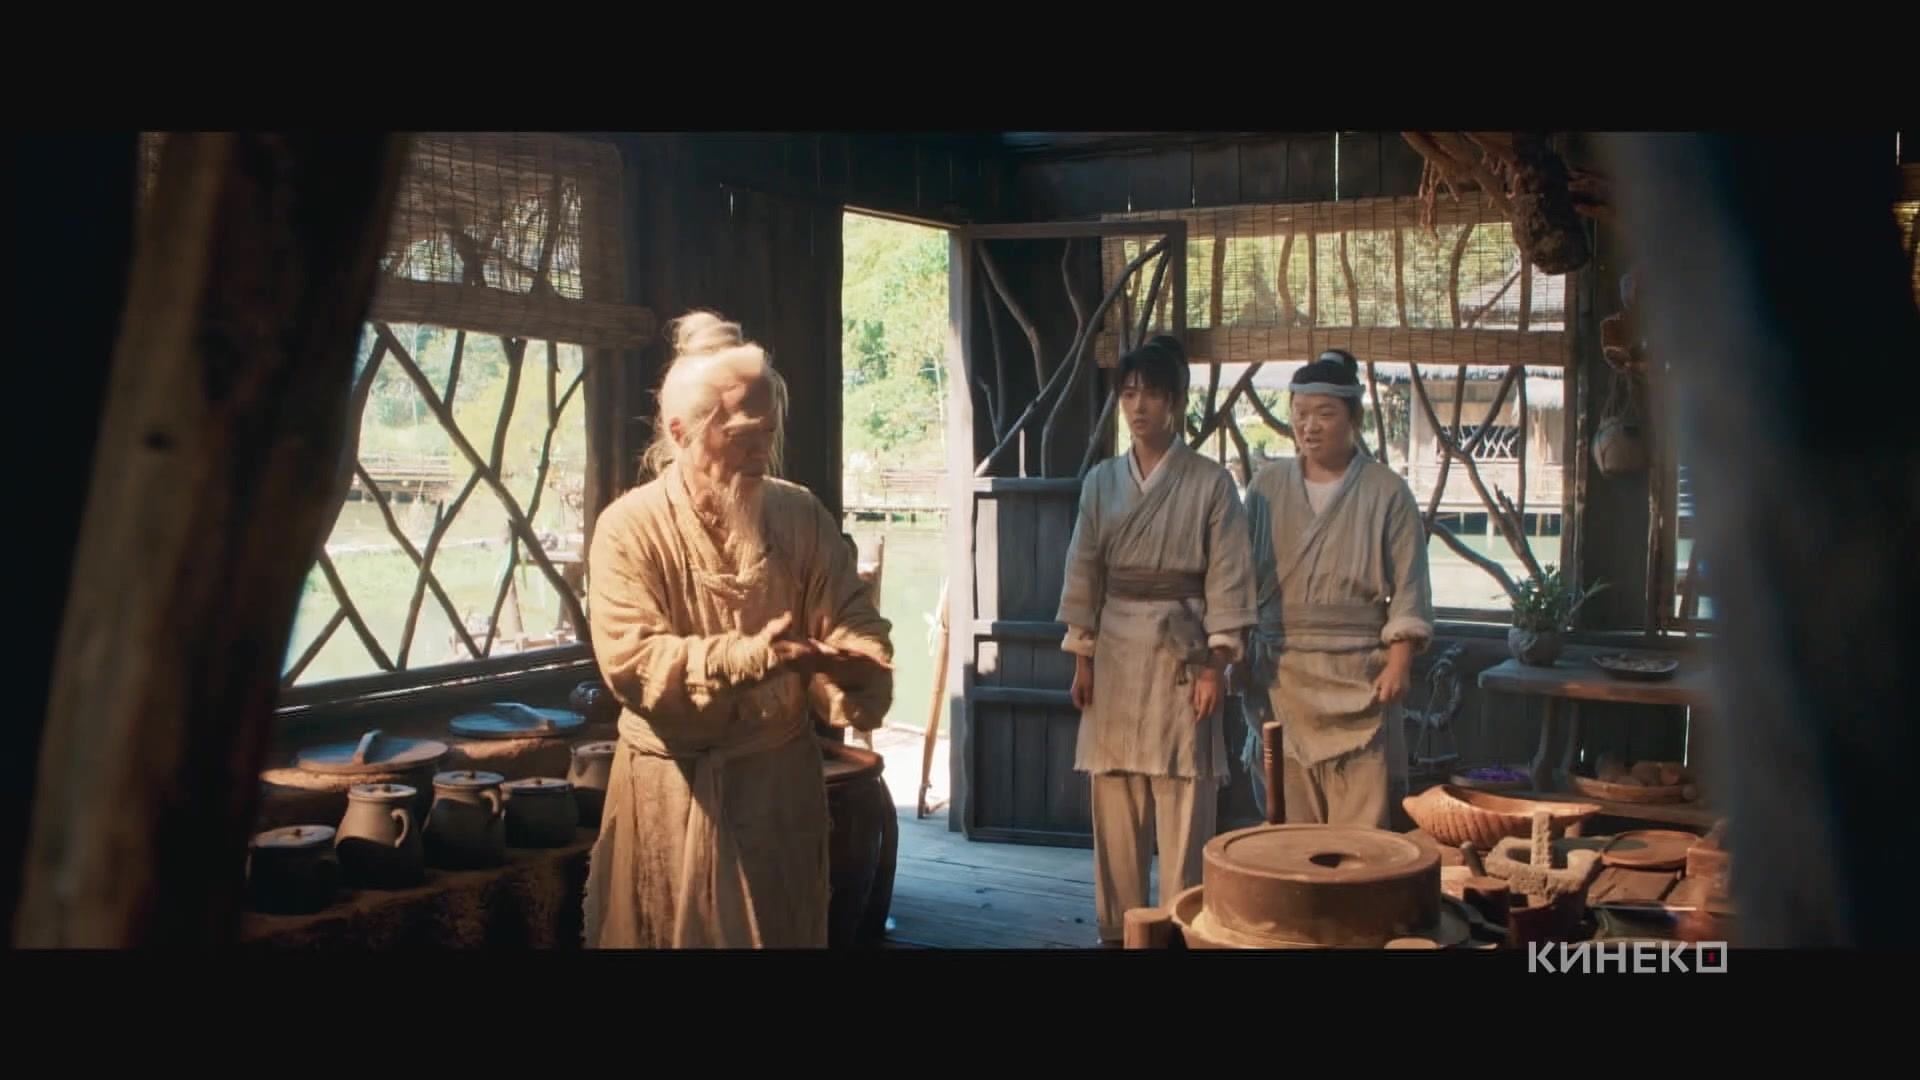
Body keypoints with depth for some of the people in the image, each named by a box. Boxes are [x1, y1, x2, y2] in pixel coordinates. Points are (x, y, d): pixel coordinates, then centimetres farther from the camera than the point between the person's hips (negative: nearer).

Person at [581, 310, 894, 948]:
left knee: (783, 933, 13)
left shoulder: (801, 516, 0)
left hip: (782, 779, 3)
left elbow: (855, 625, -4)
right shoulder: (629, 527, -11)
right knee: (667, 934, 9)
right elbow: (631, 662, -20)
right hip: (670, 788, -2)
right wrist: (752, 657, -31)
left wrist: (855, 676, -27)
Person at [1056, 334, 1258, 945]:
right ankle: (1117, 926, 19)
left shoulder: (1210, 483, -3)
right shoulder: (1102, 481, 7)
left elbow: (1227, 578, -5)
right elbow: (1084, 573, 9)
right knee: (1115, 802, 7)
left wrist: (1216, 664, -10)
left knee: (1184, 803, -2)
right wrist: (1081, 658, 4)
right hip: (1116, 653, 3)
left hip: (1181, 652, -3)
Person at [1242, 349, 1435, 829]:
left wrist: (1398, 663, -8)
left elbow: (1408, 589, 0)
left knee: (1362, 820, -3)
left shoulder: (1386, 492, 1)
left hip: (1356, 678, -2)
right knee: (1287, 821, 5)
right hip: (1279, 676, 2)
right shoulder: (1267, 486, 9)